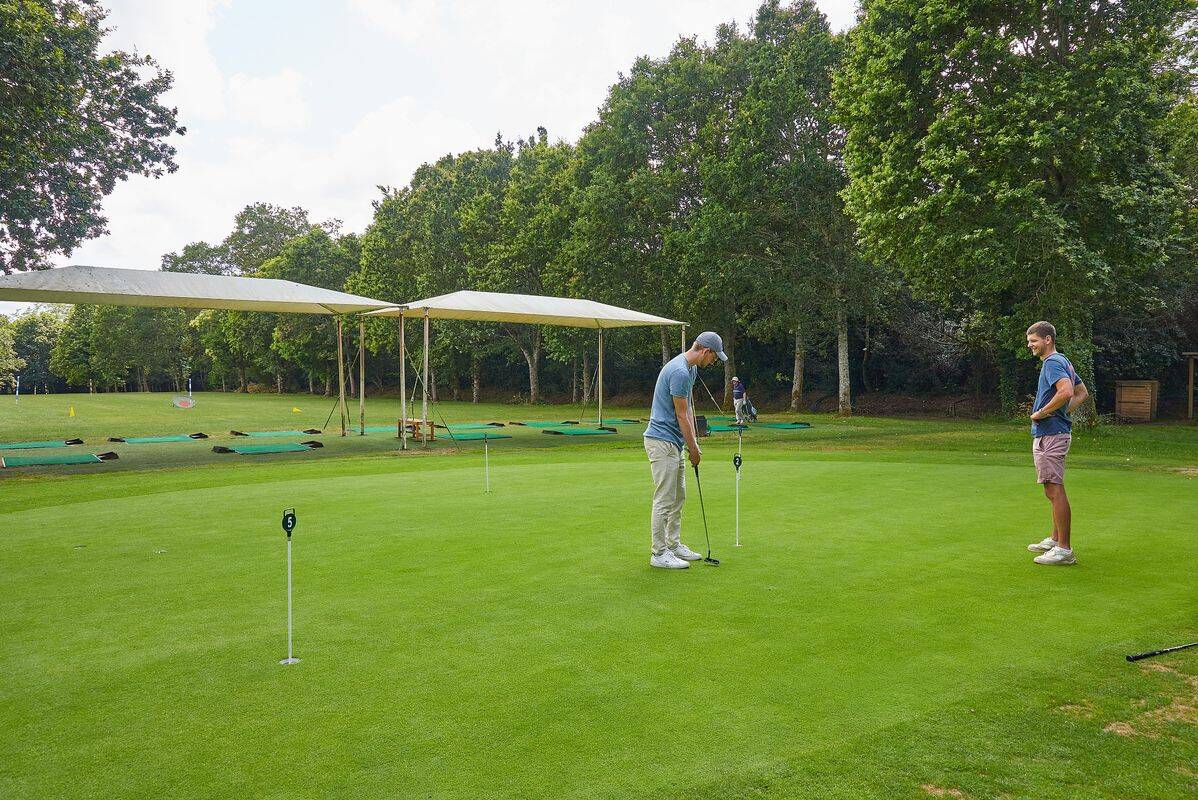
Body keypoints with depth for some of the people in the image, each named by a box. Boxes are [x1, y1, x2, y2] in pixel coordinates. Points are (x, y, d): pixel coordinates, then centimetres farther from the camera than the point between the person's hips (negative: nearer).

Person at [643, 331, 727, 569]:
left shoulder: (690, 369, 12)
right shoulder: (679, 372, -22)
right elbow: (681, 415, -17)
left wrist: (693, 441, 9)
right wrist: (693, 448, -8)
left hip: (674, 442, 11)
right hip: (662, 441, -11)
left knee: (678, 497, 16)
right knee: (664, 500, -5)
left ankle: (674, 545, 26)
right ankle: (659, 553, 3)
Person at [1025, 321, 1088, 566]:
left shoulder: (1052, 363, -13)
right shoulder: (1063, 362, 19)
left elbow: (1067, 392, -30)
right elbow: (1083, 392, 27)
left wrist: (1042, 413, -19)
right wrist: (1062, 411, 15)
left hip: (1050, 434, -11)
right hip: (1057, 430, 11)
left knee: (1055, 491, -9)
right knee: (1054, 491, 17)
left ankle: (1064, 550, -6)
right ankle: (1055, 540, 27)